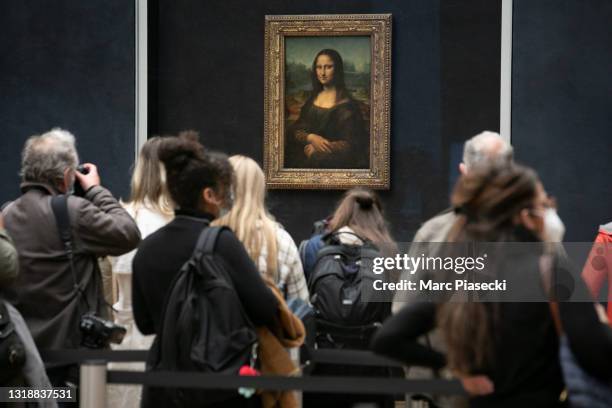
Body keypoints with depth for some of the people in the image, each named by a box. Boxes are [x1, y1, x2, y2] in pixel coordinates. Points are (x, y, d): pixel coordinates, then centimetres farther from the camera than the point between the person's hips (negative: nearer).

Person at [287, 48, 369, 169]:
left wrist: (317, 150, -10)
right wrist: (311, 138, -12)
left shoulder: (346, 104, -4)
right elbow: (295, 130, 8)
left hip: (331, 162, -4)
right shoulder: (312, 99, 13)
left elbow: (350, 144, -7)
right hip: (304, 159, 4)